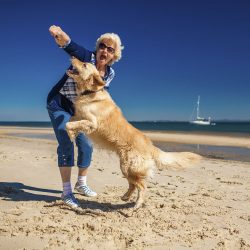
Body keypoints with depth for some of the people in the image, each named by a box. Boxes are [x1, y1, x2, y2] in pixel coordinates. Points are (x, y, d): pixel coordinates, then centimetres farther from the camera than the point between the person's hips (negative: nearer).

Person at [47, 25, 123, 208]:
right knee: (66, 144, -16)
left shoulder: (110, 73, -5)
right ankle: (66, 192, -7)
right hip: (59, 104, -6)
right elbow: (68, 44, -37)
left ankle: (81, 184, 25)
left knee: (86, 145, 6)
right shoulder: (86, 56, -20)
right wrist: (59, 34, -60)